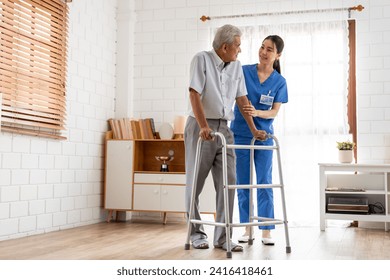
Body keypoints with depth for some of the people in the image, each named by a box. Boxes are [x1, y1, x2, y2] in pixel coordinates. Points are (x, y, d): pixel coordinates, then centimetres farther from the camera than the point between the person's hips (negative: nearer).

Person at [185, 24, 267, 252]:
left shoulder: (236, 66, 11)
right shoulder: (201, 59, -5)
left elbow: (242, 99, 13)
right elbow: (195, 94, -14)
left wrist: (254, 129, 9)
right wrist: (203, 126, -24)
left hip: (224, 129, 5)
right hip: (200, 127, -5)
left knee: (227, 182, -2)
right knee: (195, 182, 2)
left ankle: (222, 237, 4)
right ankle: (196, 233, 16)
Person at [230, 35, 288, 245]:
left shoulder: (279, 82, -1)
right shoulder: (243, 71, -2)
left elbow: (274, 112, -5)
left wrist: (257, 112, -24)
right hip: (240, 133, 1)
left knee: (264, 182, 1)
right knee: (243, 182, 5)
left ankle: (267, 230, 7)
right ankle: (247, 228, 16)